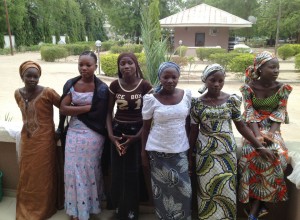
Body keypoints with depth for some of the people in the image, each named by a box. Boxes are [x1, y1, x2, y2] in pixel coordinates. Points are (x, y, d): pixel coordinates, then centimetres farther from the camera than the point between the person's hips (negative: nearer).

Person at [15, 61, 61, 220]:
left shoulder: (47, 92, -16)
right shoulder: (18, 94, 1)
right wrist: (28, 127, 11)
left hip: (44, 140, -5)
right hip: (26, 140, 5)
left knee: (43, 175, 8)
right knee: (26, 175, 16)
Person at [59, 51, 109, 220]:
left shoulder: (101, 88, -9)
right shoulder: (71, 84, 2)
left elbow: (99, 115, -10)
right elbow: (63, 109, -7)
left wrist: (75, 110, -7)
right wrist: (88, 107, -14)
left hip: (93, 135, -3)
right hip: (74, 133, 4)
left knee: (90, 171, 8)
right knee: (74, 171, 9)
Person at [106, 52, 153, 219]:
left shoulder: (144, 85, -8)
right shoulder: (115, 85, -2)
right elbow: (109, 112, 4)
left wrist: (137, 136, -12)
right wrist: (110, 134, -8)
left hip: (136, 132, -2)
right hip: (118, 131, 2)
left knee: (133, 173, 2)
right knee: (117, 173, 7)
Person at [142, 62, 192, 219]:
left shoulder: (186, 95, -2)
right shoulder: (151, 99, -9)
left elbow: (187, 123, 7)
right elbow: (146, 126, -1)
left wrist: (191, 146, 8)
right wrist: (144, 152, 0)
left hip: (180, 150, 2)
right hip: (158, 151, -2)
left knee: (183, 189, 6)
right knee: (162, 190, 9)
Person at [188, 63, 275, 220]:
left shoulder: (231, 100, -3)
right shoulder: (197, 103, -5)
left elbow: (241, 126, 3)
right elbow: (193, 131, 1)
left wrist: (259, 147, 2)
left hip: (227, 153, 1)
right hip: (205, 154, -1)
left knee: (226, 192, 8)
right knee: (207, 192, 7)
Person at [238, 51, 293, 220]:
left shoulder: (283, 88, -1)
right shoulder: (249, 88, -5)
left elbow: (279, 115, -6)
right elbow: (250, 114, -10)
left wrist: (270, 135, -21)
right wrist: (258, 136, -24)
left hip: (273, 130, 1)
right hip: (254, 130, -1)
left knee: (275, 156, -25)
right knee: (254, 154, -27)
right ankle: (259, 206, -8)